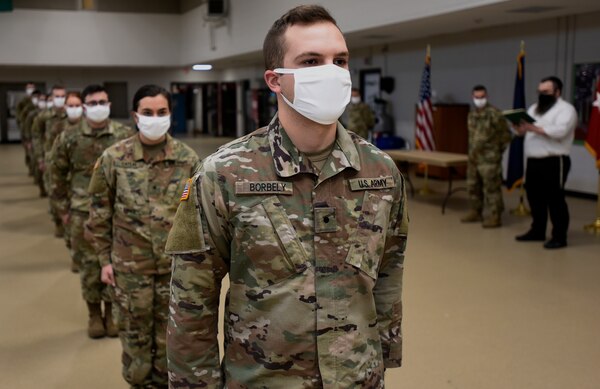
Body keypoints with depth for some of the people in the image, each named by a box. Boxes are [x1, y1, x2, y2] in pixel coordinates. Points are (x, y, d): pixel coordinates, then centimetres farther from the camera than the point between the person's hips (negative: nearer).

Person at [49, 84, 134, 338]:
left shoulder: (125, 135, -2)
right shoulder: (68, 139, -1)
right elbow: (57, 176, 7)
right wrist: (63, 209, 7)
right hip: (82, 213, 0)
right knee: (88, 265, 8)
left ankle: (111, 312, 25)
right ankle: (94, 314, 24)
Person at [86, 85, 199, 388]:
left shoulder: (187, 158, -4)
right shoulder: (114, 157, -6)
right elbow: (100, 212, 1)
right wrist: (104, 258, 1)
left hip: (176, 263, 1)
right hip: (130, 264, -1)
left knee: (169, 333, 14)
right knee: (135, 333, 13)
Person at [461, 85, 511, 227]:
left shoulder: (494, 113, -12)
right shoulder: (472, 114, 12)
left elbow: (506, 134, -7)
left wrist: (498, 150, -2)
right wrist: (472, 152, 16)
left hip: (489, 159, -8)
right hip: (474, 158, 8)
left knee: (491, 188, -5)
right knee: (473, 187, 15)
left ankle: (494, 217, -1)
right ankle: (476, 212, 28)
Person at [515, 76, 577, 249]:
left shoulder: (566, 109, -7)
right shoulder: (534, 108, 18)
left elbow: (559, 131, -22)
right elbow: (526, 129, 16)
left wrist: (534, 128, -24)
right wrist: (521, 128, -8)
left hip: (554, 162, -8)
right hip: (533, 161, 8)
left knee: (555, 199, -4)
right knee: (535, 198, 13)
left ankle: (559, 237, 2)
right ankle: (537, 231, 26)